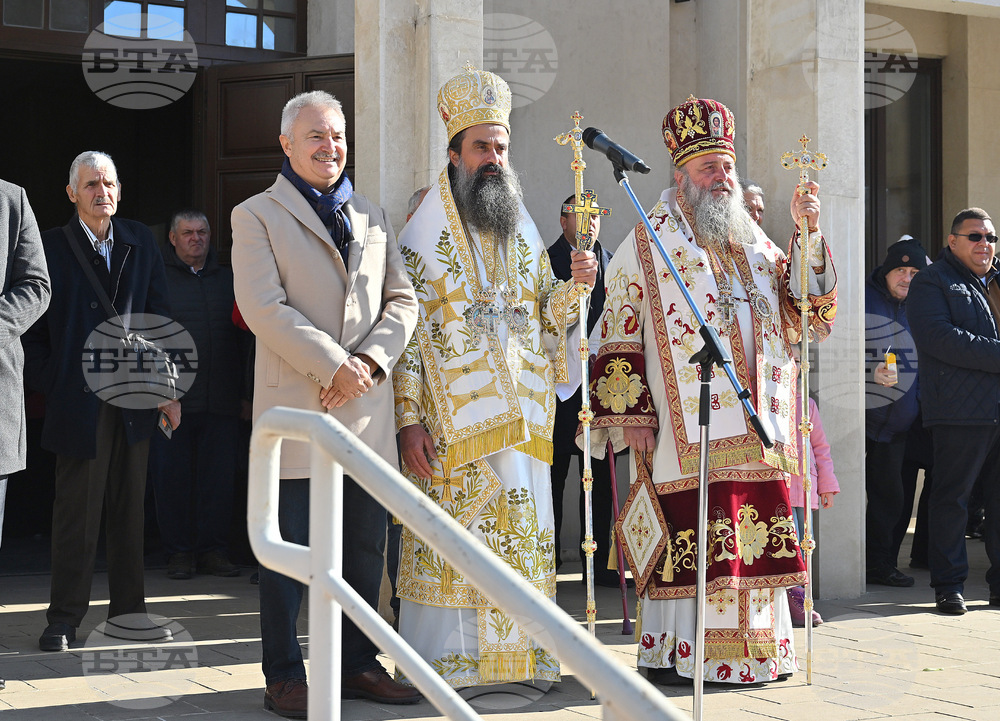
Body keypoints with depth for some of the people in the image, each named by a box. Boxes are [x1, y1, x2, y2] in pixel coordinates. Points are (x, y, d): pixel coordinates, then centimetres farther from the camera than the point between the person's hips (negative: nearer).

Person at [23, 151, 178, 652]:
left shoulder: (140, 243, 10)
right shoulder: (51, 247, -1)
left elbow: (158, 317, 11)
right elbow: (32, 328, -1)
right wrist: (49, 386, -8)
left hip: (135, 398, 4)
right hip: (79, 400, -4)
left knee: (129, 508, 10)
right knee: (76, 512, -1)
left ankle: (126, 611, 18)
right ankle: (65, 617, 8)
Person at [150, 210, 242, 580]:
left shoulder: (227, 279, 16)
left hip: (220, 400, 3)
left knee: (218, 478, 3)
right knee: (173, 477, 0)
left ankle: (213, 549, 11)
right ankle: (179, 552, 8)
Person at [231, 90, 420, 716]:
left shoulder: (374, 217, 18)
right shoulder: (257, 215, 2)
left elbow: (403, 301, 12)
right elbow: (263, 308, -10)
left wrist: (370, 360, -7)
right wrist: (336, 365, -16)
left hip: (369, 407, 5)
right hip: (297, 406, -5)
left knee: (366, 546, 9)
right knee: (290, 548, -1)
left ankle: (358, 665, 20)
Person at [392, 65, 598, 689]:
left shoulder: (524, 234, 16)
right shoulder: (424, 237, -1)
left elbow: (547, 319, 17)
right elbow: (407, 327, -6)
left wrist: (574, 286, -4)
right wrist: (409, 417, -13)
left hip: (520, 419, 5)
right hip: (451, 420, -5)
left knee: (521, 538, 6)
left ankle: (519, 652, 14)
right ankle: (446, 661, 4)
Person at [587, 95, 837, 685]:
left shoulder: (753, 242, 19)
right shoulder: (648, 244, 3)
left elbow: (803, 301, 11)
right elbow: (620, 331, -1)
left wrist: (808, 236, -3)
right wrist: (631, 415, -9)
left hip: (758, 427, 5)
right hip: (689, 428, -5)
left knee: (754, 537, 5)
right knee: (689, 535, -9)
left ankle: (757, 648, 14)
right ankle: (676, 652, -1)